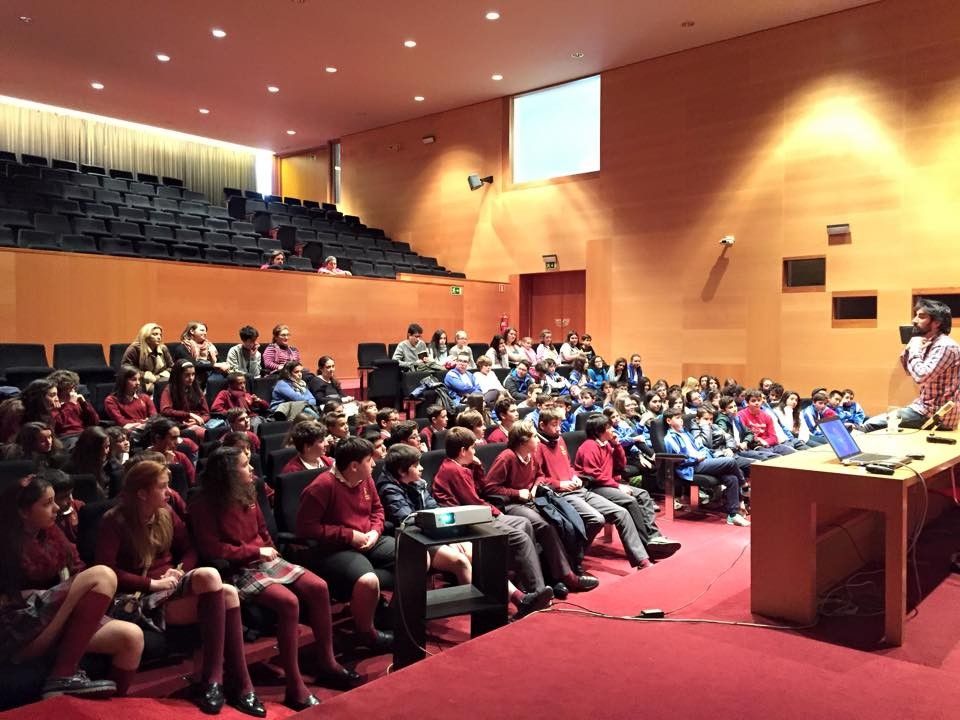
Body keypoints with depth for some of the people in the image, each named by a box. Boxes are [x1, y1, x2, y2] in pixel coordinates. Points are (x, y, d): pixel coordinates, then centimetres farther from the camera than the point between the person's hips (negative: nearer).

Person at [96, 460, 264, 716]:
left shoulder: (166, 513, 10)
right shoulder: (114, 521, -9)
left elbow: (189, 550, 15)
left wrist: (179, 570, -6)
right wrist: (152, 583, -19)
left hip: (173, 586, 7)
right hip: (144, 597, -6)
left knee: (228, 593, -26)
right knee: (209, 576, -32)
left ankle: (212, 681, -22)